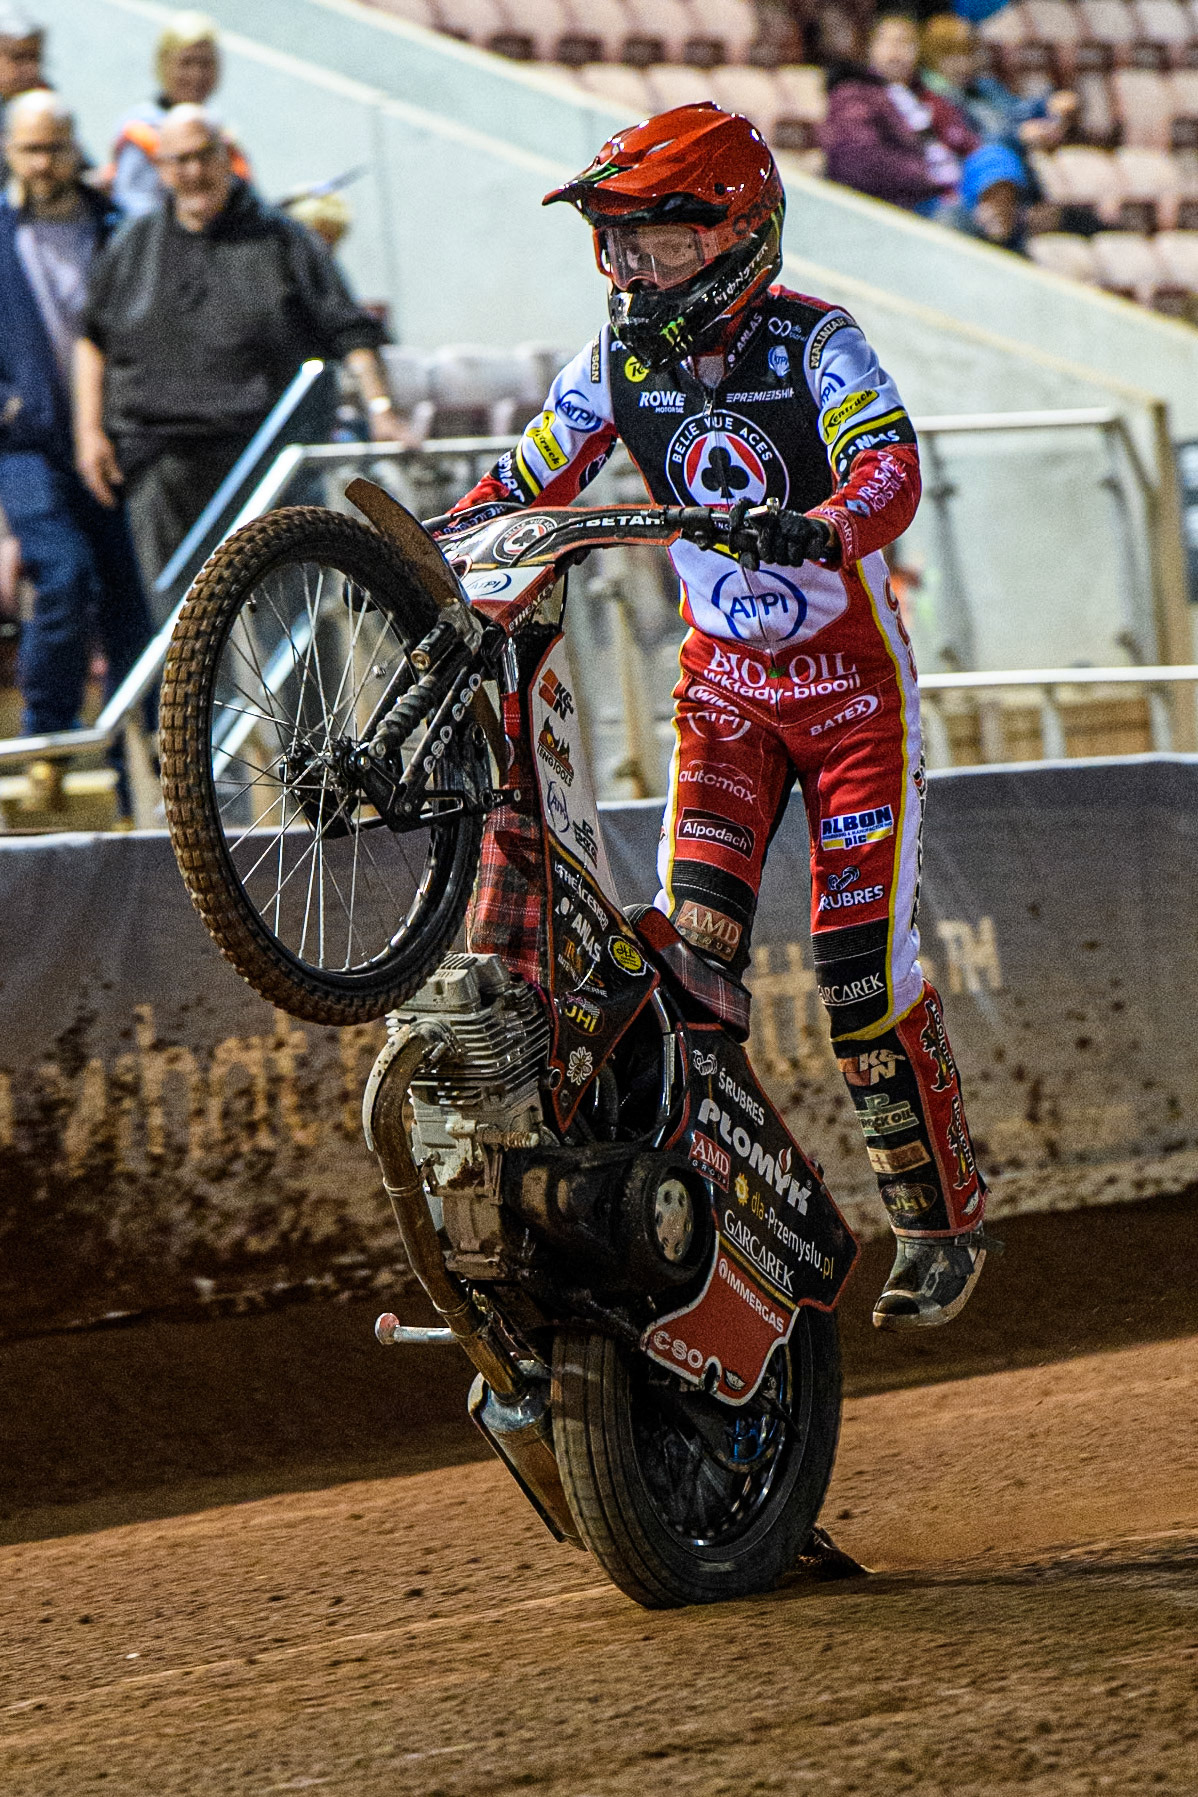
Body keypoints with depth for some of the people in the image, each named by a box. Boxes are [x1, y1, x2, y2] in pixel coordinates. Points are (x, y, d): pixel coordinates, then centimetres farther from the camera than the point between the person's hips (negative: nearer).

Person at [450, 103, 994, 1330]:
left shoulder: (812, 346, -17)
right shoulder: (620, 359, -2)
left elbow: (890, 469, -32)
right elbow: (531, 474, 5)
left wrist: (820, 530, -53)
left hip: (851, 681, -4)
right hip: (724, 681, 4)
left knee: (863, 967, -7)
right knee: (691, 944, -14)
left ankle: (944, 1220, 7)